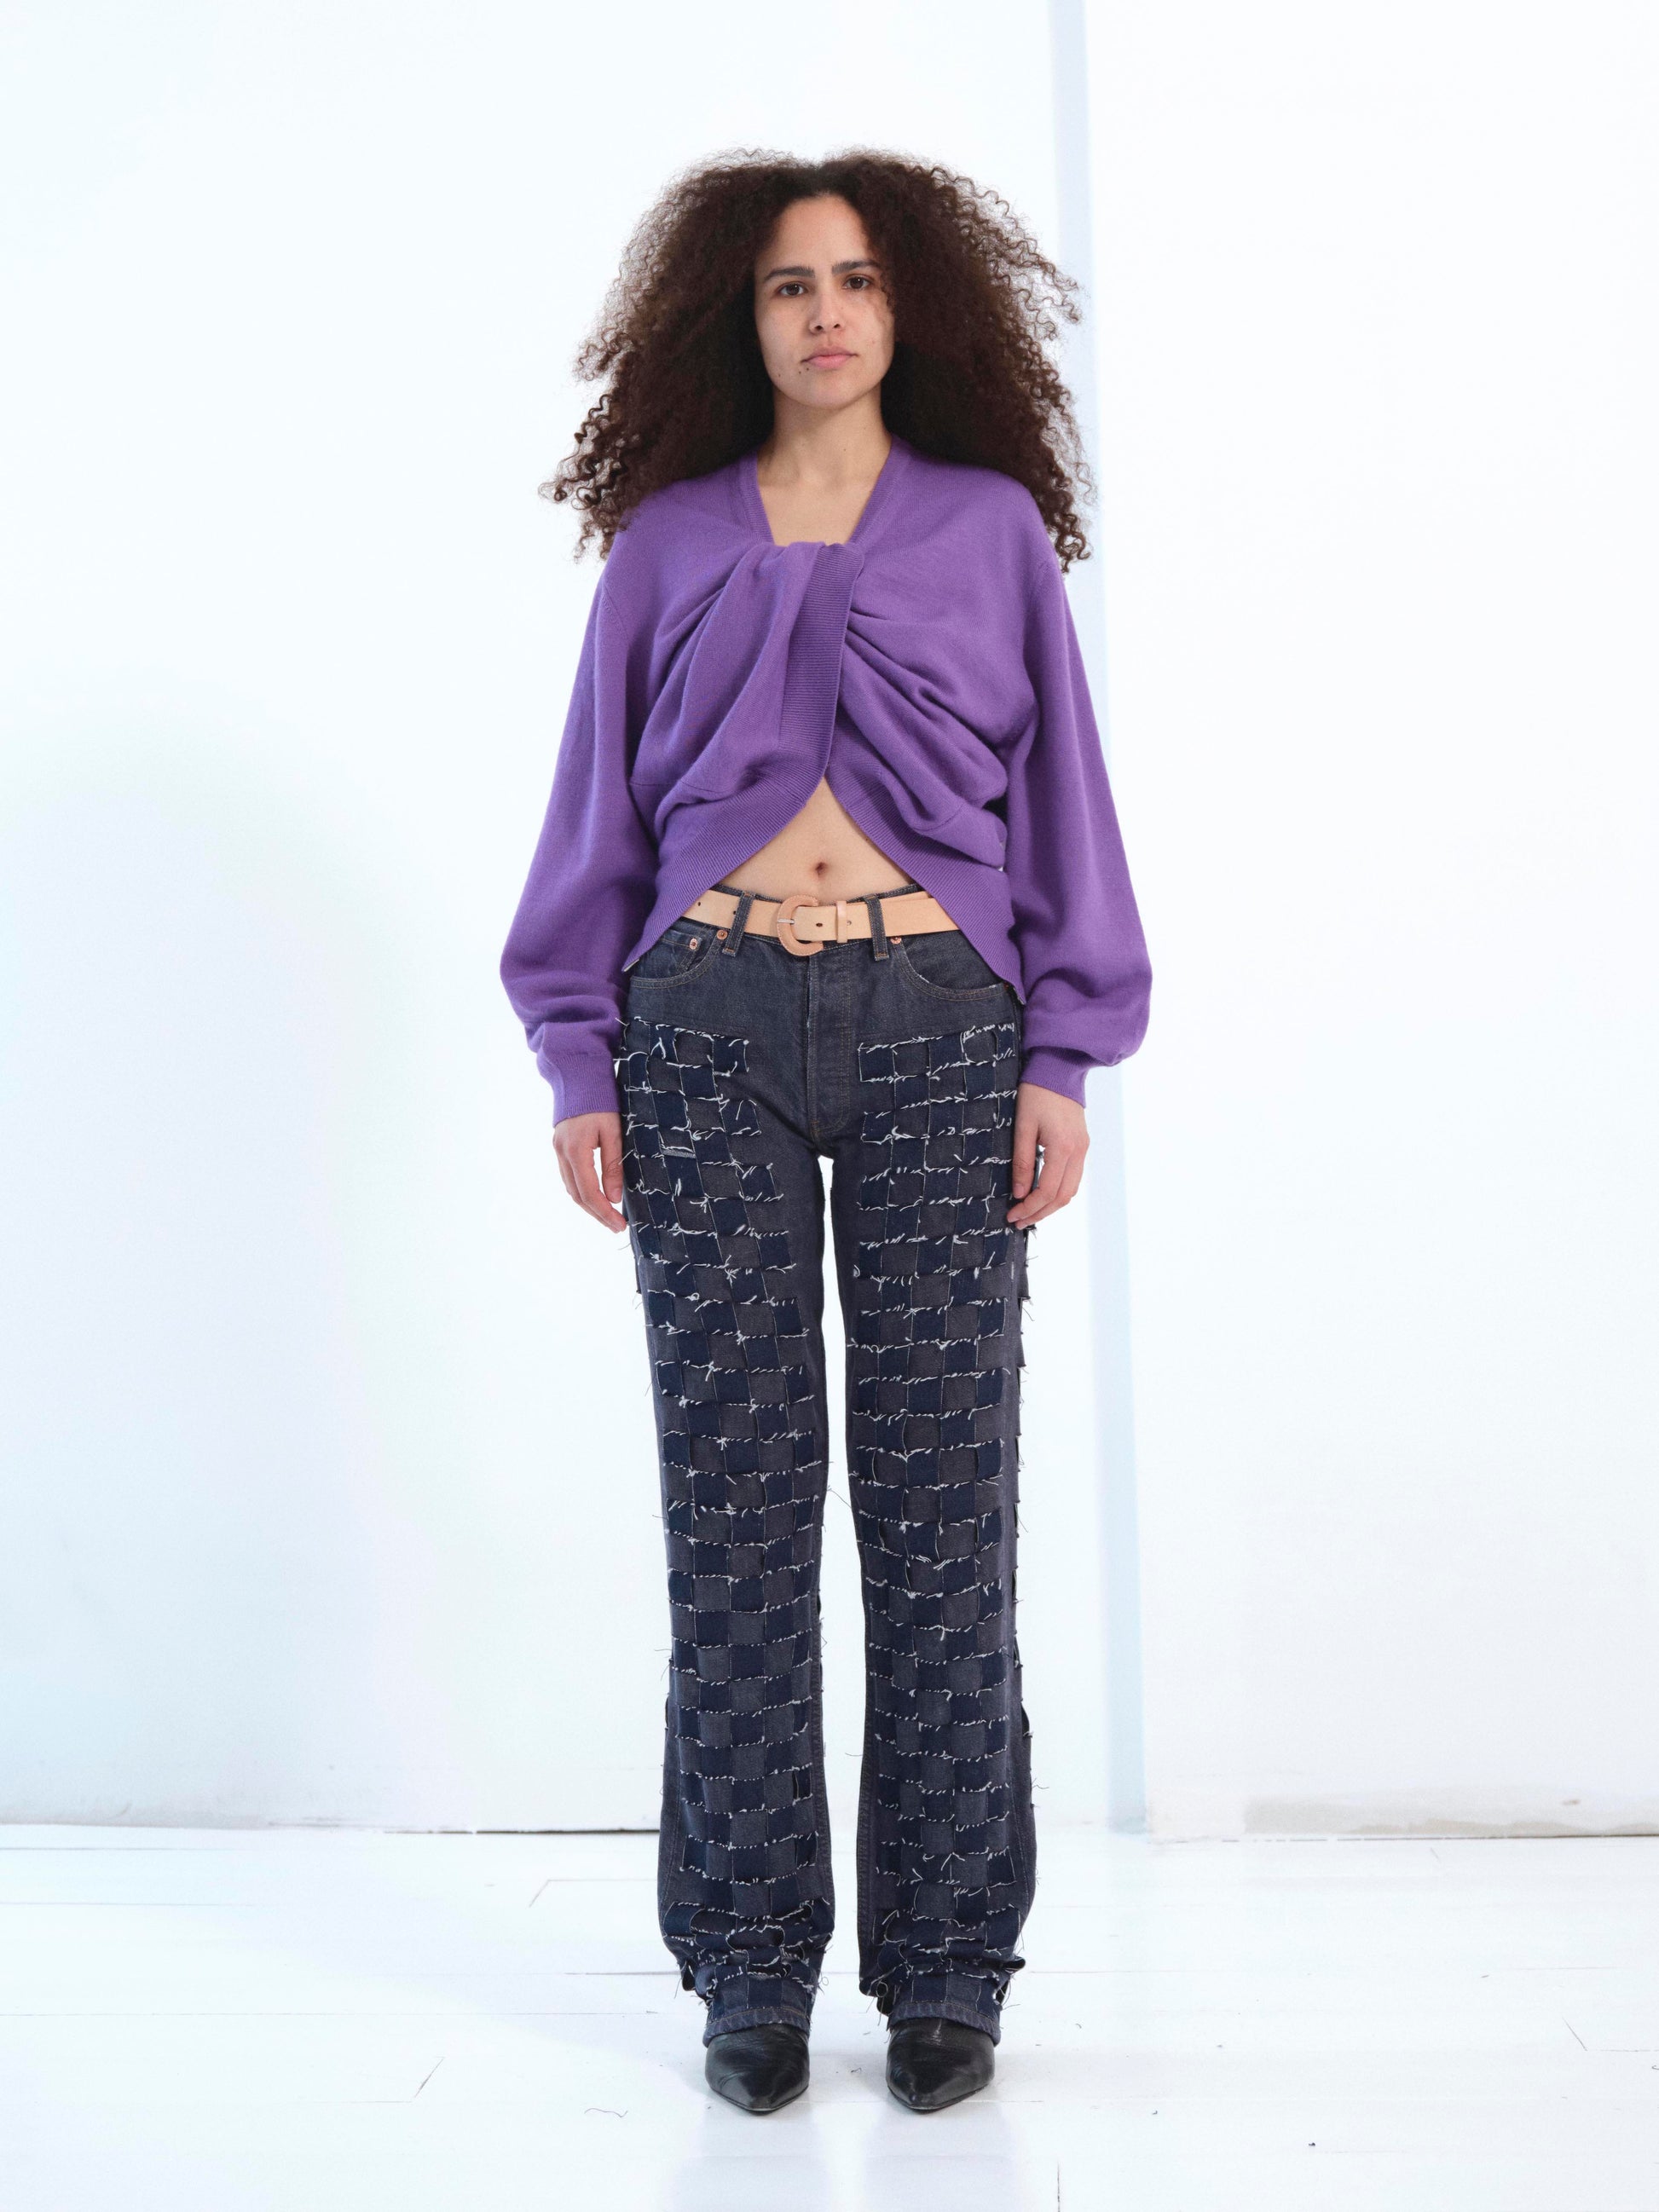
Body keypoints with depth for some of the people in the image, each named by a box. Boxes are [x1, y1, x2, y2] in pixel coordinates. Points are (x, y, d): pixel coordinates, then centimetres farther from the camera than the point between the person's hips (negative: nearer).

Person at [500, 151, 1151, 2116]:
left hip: (938, 1028, 0)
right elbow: (601, 811, 13)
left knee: (939, 1496, -1)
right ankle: (751, 1968, 12)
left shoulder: (990, 526, 13)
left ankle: (945, 1965, 11)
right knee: (733, 1497, 1)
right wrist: (579, 1057, 5)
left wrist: (1062, 1056, 1)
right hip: (710, 1028, 1)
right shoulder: (669, 541, 14)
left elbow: (1057, 798, 10)